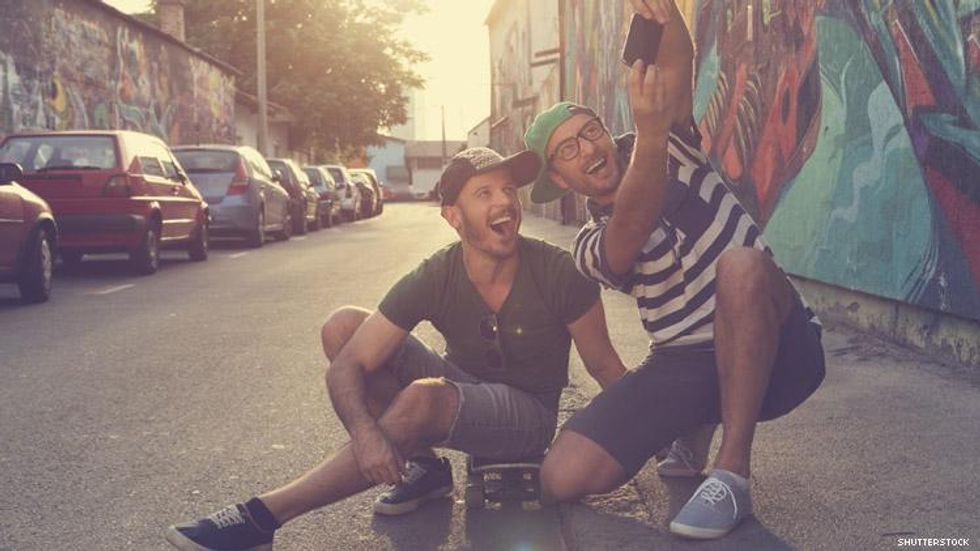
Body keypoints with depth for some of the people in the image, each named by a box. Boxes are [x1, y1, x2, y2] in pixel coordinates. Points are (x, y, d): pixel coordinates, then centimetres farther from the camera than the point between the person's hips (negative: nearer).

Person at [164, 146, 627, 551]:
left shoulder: (558, 273, -21)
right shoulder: (433, 280, -16)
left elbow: (605, 366, -9)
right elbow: (345, 367, -21)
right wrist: (364, 431, -41)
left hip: (528, 416, -4)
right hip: (461, 391, 4)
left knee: (421, 399, -36)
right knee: (343, 325, -13)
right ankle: (421, 464, -9)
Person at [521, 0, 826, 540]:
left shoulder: (669, 144, 4)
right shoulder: (592, 246, 1)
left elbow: (677, 68, -17)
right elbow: (632, 230, -26)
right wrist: (650, 135, -43)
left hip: (777, 351, -1)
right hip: (686, 366, 2)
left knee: (741, 263, -37)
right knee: (563, 476, -14)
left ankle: (732, 472, -27)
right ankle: (691, 431, 14)